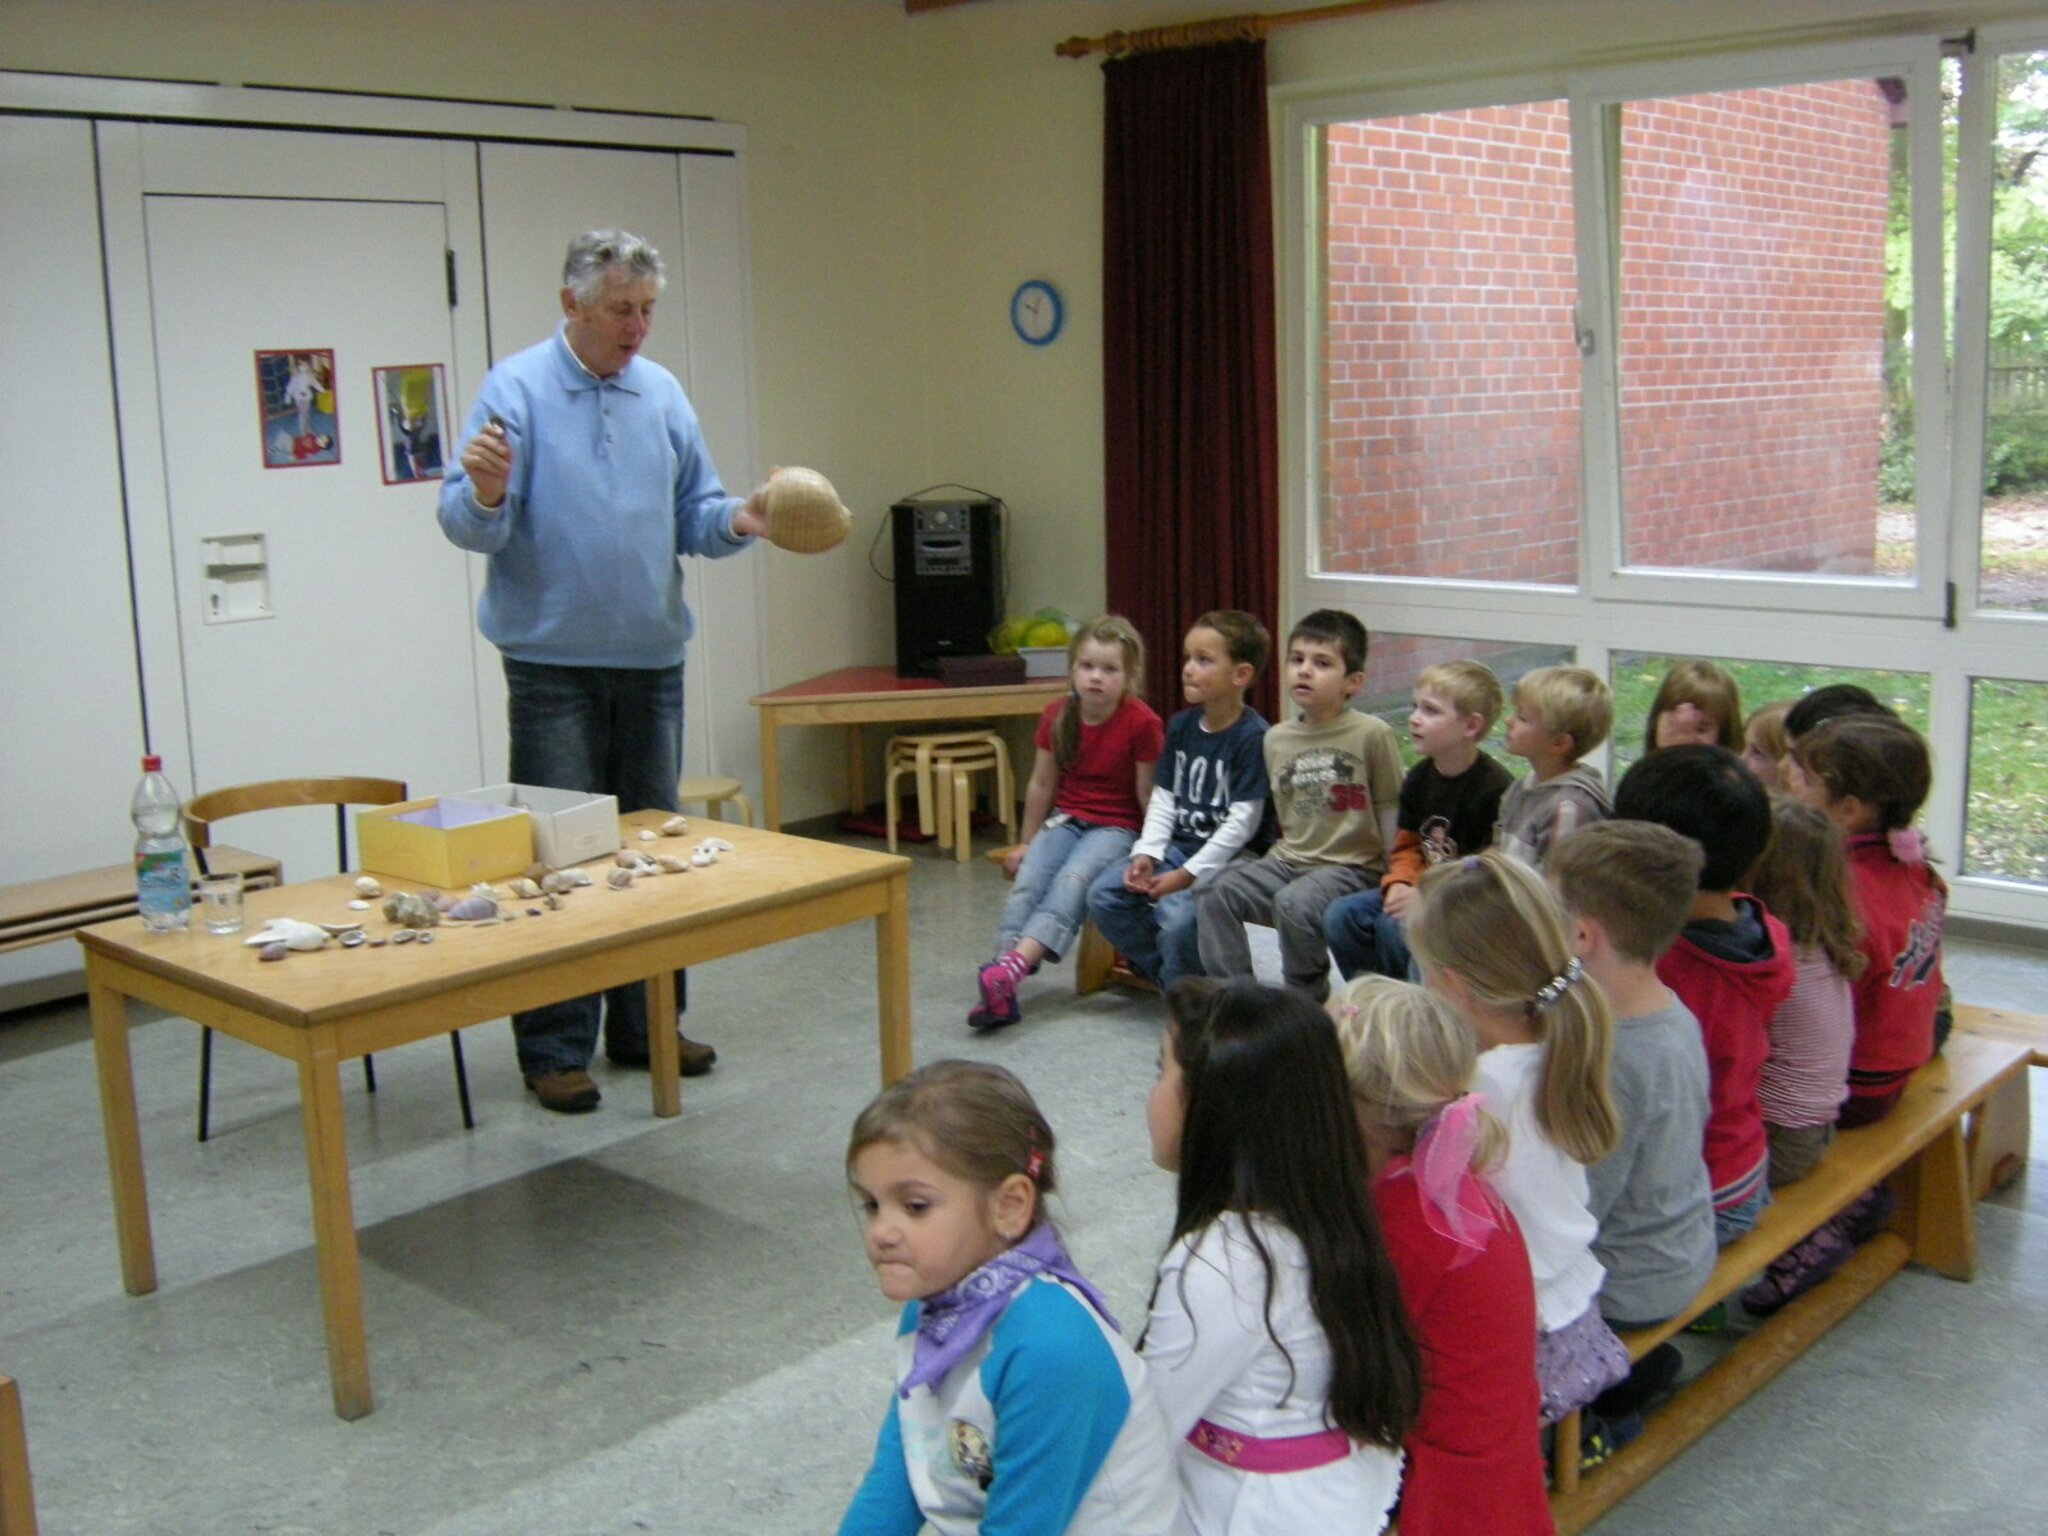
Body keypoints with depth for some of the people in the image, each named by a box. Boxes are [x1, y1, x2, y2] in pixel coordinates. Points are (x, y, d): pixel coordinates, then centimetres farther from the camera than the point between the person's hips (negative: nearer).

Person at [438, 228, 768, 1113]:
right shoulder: (517, 389, -6)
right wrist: (485, 494, -34)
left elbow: (693, 514, 11)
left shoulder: (661, 393, 8)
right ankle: (554, 1050, 4)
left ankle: (644, 1026, 23)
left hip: (652, 658, 5)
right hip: (554, 664, -5)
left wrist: (739, 521, -10)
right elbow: (467, 525, -12)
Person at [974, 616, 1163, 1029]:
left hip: (1116, 826, -4)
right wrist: (1026, 842, 17)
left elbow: (1147, 796, -7)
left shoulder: (1142, 723, -12)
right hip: (1065, 819, 4)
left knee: (1073, 880, -31)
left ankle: (1011, 968, -49)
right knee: (1027, 879, -23)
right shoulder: (1058, 716, 2)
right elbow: (1042, 785, 12)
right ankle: (1001, 994, -35)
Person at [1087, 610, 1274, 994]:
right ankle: (1164, 971, 9)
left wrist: (1189, 874, -20)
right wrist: (1146, 853, -5)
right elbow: (1163, 799, 11)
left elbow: (1243, 822, -17)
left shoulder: (1253, 737, -14)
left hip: (1232, 856, -8)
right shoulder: (1181, 726, 9)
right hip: (1179, 845, 8)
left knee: (1179, 912, -31)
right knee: (1103, 895, -7)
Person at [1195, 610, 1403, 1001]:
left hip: (1352, 866, -5)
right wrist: (1269, 864, 10)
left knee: (1294, 903, -32)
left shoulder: (1373, 734, -7)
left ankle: (1309, 1002, -9)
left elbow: (1390, 812, -3)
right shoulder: (1276, 738, 9)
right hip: (1289, 860, 5)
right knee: (1215, 894, -17)